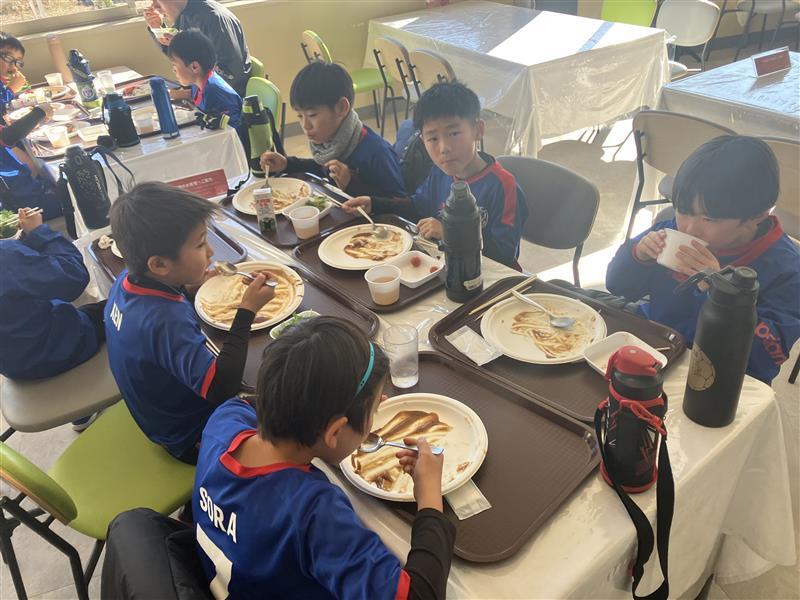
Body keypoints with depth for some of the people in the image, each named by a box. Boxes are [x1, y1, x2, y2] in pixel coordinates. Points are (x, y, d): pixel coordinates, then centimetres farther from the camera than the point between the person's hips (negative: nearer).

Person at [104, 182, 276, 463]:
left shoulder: (127, 281, -12)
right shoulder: (166, 321, -39)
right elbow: (221, 389, -42)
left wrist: (186, 288, -5)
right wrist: (247, 311, -37)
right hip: (192, 440, -8)